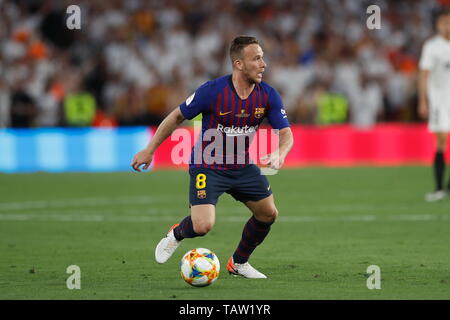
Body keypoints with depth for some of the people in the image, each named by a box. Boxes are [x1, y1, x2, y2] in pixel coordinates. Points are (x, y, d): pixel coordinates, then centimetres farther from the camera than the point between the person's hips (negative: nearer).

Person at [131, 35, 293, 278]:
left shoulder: (268, 95, -10)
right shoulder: (212, 91, -23)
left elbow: (285, 133, -6)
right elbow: (177, 117, -9)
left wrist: (279, 154, -30)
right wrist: (149, 150, -5)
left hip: (242, 166, 5)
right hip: (207, 166, -5)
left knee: (269, 213, 5)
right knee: (203, 225, -20)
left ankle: (239, 263, 29)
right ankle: (177, 233, 17)